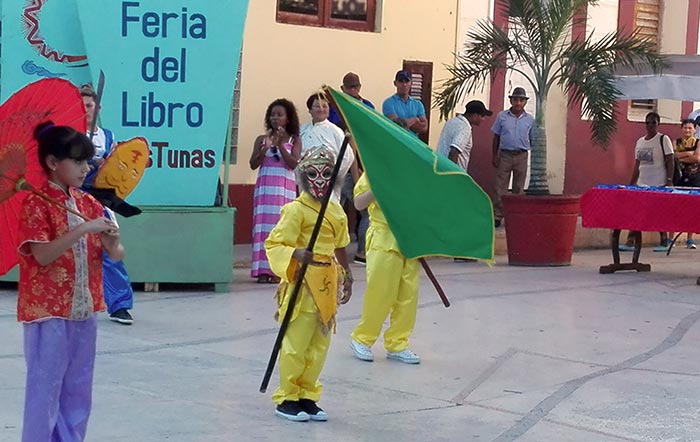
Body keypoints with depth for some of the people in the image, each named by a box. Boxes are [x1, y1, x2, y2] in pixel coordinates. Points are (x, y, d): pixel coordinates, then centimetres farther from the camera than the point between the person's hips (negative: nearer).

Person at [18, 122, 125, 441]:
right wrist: (82, 230, -26)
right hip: (48, 311, -7)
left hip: (83, 310, 7)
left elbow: (116, 255, 8)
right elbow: (43, 255, -21)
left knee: (78, 391, 13)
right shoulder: (36, 203, -10)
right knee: (45, 389, -2)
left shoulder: (88, 203, 9)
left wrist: (111, 243, -14)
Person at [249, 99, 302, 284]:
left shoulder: (294, 140, 6)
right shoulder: (262, 139, 10)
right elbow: (253, 164, 1)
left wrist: (280, 145, -13)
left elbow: (294, 164, -6)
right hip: (265, 188, 2)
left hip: (285, 188, -1)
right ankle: (263, 270, -3)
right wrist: (266, 147, -11)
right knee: (264, 226, -3)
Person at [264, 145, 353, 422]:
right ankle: (286, 399, 8)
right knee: (296, 342, -3)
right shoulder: (296, 210, -10)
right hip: (303, 282, -7)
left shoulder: (336, 211, 12)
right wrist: (297, 254, -30)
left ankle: (307, 396, 21)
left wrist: (346, 278, 22)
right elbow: (274, 243, -13)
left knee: (320, 344, 11)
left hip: (327, 284, 7)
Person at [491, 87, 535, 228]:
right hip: (505, 155, -1)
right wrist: (494, 156, 1)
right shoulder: (502, 116, 3)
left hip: (522, 156, 1)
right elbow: (496, 137, 7)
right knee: (500, 187, -2)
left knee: (519, 188, 7)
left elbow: (532, 140, 10)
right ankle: (497, 216, 0)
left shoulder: (530, 119, 4)